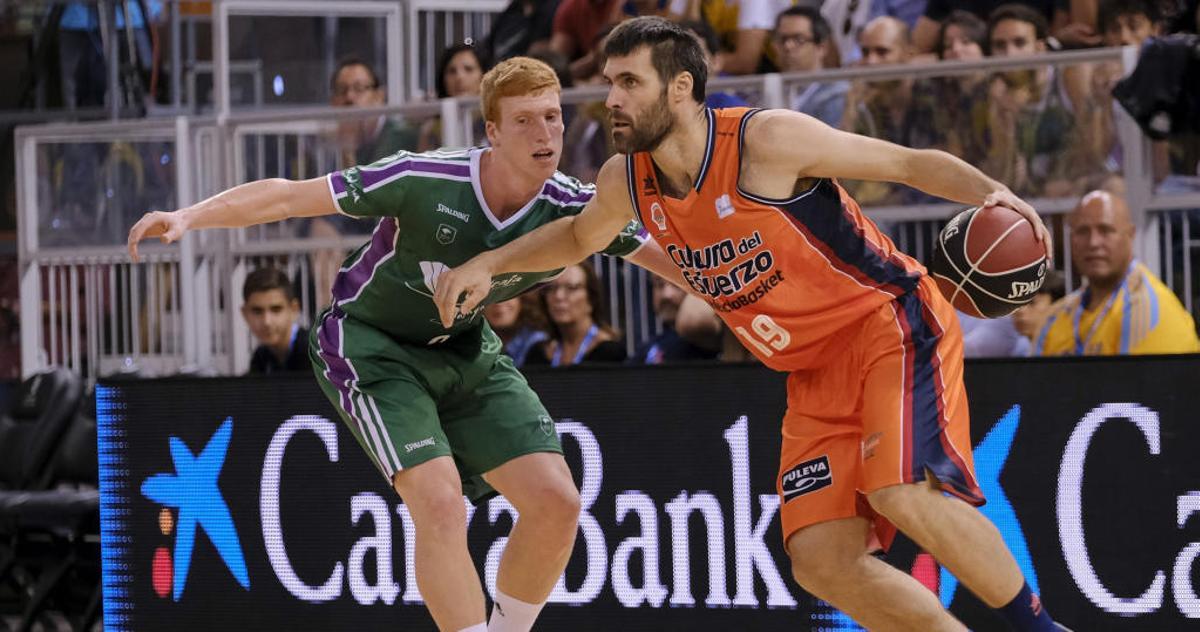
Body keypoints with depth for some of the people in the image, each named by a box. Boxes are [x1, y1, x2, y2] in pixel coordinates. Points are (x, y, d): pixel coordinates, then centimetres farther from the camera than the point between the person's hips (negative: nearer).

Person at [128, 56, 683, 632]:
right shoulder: (424, 181, -29)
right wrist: (187, 217, -35)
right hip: (371, 343, -5)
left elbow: (676, 261, -4)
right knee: (440, 502, -26)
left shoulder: (571, 208, -17)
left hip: (463, 352, 5)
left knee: (556, 501, -9)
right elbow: (289, 196, -26)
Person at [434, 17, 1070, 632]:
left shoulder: (765, 140, -19)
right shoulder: (626, 182, 1)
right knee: (820, 559, -8)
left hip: (892, 323, -7)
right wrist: (486, 263, 13)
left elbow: (912, 162, -13)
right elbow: (580, 236, 25)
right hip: (815, 371, 7)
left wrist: (990, 193, -30)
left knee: (902, 492, -30)